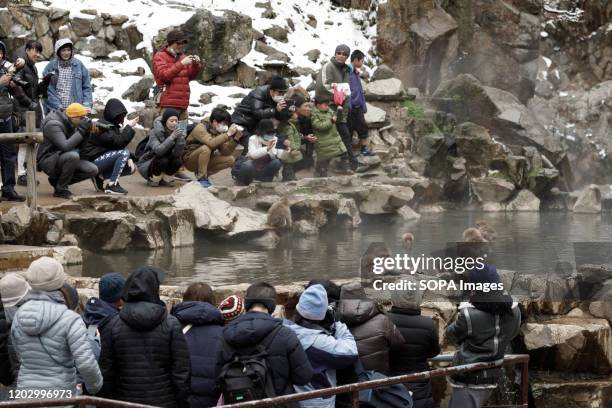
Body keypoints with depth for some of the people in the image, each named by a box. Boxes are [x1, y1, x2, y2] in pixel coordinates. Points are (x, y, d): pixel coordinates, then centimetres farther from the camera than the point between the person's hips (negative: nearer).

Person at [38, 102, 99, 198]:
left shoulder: (69, 123, 7)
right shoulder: (53, 124, -21)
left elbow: (78, 144, 11)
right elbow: (65, 147, -33)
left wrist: (87, 132, -6)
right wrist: (82, 130, -28)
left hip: (61, 159, 9)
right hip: (48, 161, -9)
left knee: (93, 170, -6)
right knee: (73, 155, -37)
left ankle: (57, 180, 9)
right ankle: (60, 189, -17)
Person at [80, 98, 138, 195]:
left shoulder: (113, 126, 13)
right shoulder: (103, 126, -17)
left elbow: (120, 145, 10)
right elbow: (118, 142, -27)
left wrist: (128, 159, -6)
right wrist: (129, 127, -20)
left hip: (102, 159, 9)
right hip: (93, 161, -9)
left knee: (131, 168, 5)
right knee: (124, 153, -25)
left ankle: (99, 177, 8)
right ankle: (112, 185, -22)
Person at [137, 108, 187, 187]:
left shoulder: (178, 131, -8)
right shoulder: (155, 132, -20)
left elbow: (177, 154, -19)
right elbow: (158, 150, -37)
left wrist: (181, 138, -33)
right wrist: (172, 137, -44)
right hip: (146, 166, -4)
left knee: (178, 161, -23)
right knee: (163, 161, -32)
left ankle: (164, 180, -1)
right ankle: (152, 180, -8)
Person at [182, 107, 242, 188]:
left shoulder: (218, 132, -1)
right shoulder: (201, 128, -21)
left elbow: (225, 152, -6)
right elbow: (211, 143, -40)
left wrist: (235, 139, -18)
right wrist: (228, 134, -35)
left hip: (205, 161, 7)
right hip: (189, 159, -7)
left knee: (230, 159, -8)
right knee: (205, 148, -35)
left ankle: (204, 174, 2)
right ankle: (201, 178, -23)